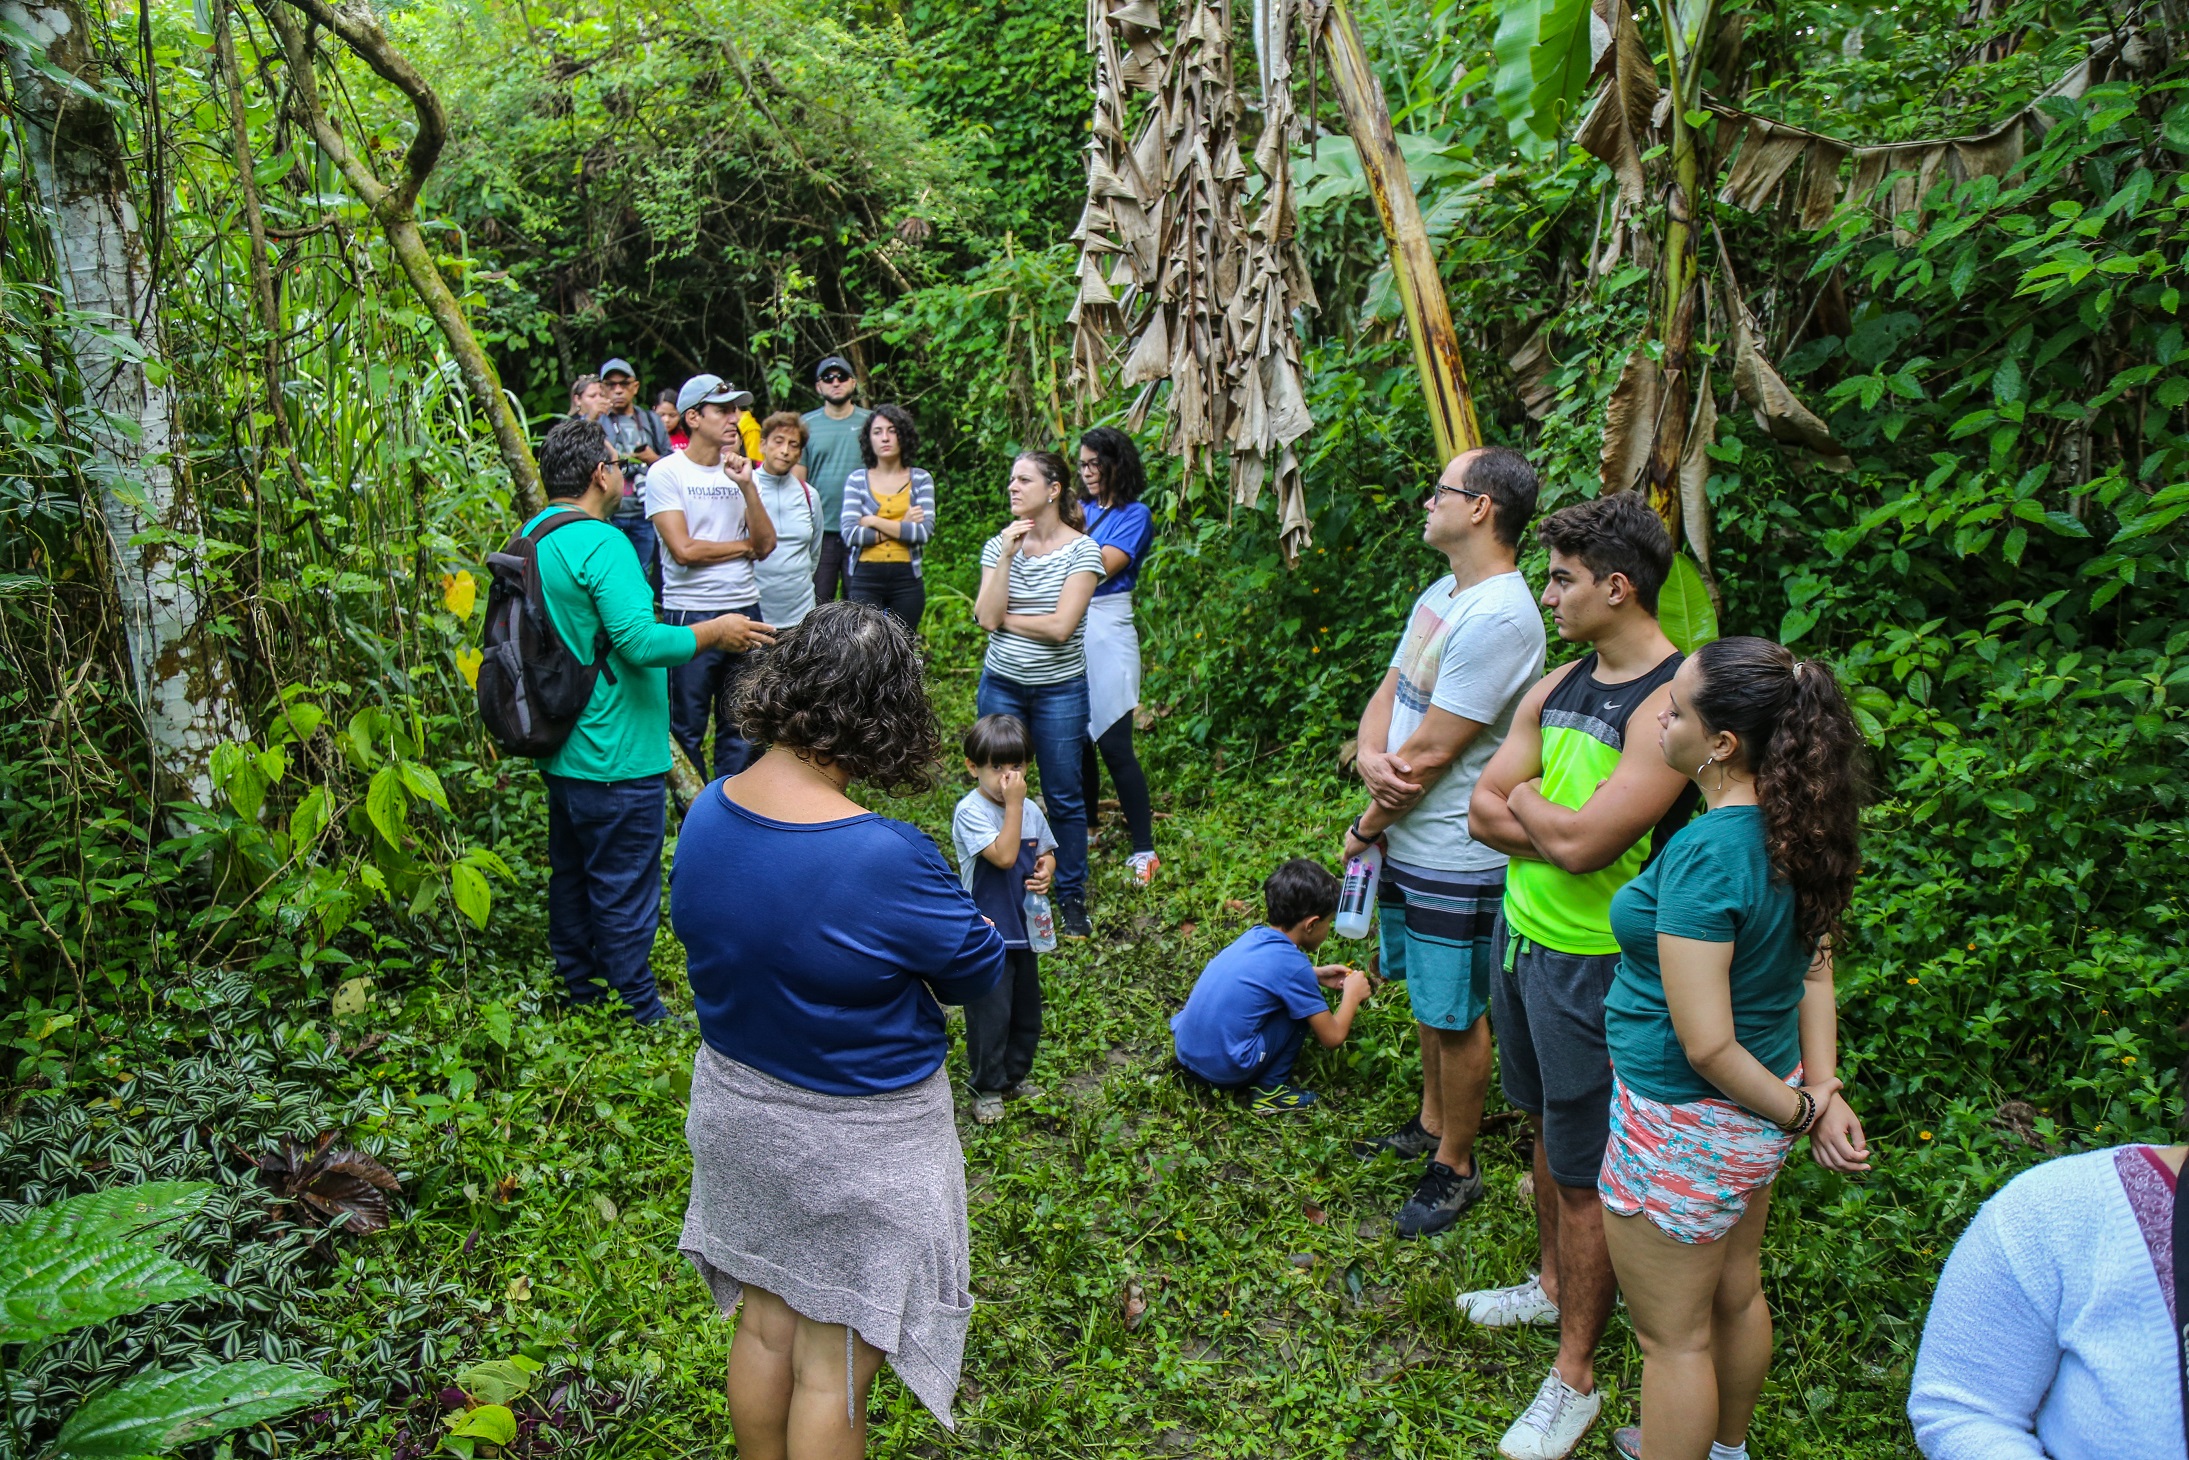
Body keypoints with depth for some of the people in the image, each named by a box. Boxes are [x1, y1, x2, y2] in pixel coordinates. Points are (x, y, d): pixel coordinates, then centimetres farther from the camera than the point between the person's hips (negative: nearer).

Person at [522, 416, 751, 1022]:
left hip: (560, 752, 10)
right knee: (624, 893, 2)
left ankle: (581, 994, 34)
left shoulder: (532, 536, 9)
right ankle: (637, 1017, 13)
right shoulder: (601, 543, -21)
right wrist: (717, 631, -16)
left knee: (571, 878, 20)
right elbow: (641, 642, -28)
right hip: (616, 760, -10)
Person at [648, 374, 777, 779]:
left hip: (745, 611, 5)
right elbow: (684, 550, -14)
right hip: (689, 615, -5)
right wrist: (743, 545, -2)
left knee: (741, 727, 10)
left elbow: (767, 545, 2)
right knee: (687, 730, 5)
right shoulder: (666, 473, -6)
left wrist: (747, 487, -10)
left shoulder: (737, 470, 10)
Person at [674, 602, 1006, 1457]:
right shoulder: (888, 860, -32)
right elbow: (978, 974, -17)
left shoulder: (707, 811, -9)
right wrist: (975, 919, 3)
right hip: (856, 1138, -7)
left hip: (733, 1104, 7)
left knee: (763, 1324, 27)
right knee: (833, 1367, 14)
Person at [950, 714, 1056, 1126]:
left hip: (1025, 929, 7)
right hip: (987, 934, -7)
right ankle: (987, 1088, 20)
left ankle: (1016, 1076, 36)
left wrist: (1045, 872, -7)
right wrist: (1013, 803, -26)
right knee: (990, 1014, 2)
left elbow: (1046, 853, 16)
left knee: (1026, 1010, 18)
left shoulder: (1031, 810, 3)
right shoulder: (970, 811, -18)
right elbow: (1004, 856, -28)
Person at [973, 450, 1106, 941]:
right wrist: (1007, 555, -15)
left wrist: (1003, 618, -10)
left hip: (1060, 690, -3)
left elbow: (1060, 626, -19)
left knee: (1063, 796, 6)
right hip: (1001, 685, 3)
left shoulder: (1082, 550, -10)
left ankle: (1071, 898, 21)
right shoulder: (999, 545, 1)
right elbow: (987, 617, -12)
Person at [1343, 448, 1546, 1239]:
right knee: (1428, 999, 23)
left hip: (1456, 858, -9)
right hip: (1407, 841, 9)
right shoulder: (1441, 593, 8)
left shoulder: (1499, 617, -24)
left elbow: (1429, 754, -23)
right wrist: (1369, 754, -12)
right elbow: (1388, 693, 10)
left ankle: (1456, 1166, 24)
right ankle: (1432, 1124, 42)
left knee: (1456, 1015, 7)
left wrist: (1366, 826, -10)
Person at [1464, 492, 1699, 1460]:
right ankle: (1553, 1286, 44)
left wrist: (1522, 798, -8)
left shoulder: (1674, 701, -21)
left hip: (1589, 964, -8)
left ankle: (1575, 1376, 19)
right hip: (1518, 934, 8)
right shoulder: (1559, 685, 5)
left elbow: (1580, 842, -27)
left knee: (1584, 1173, 4)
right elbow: (1484, 813, 2)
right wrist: (1559, 825, -15)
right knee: (1546, 1128, 23)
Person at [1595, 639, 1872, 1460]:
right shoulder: (1792, 833, -4)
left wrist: (1801, 1112, -12)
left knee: (1674, 1338, 12)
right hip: (1753, 1119, 9)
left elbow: (1706, 1044, -27)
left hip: (1684, 1128, -9)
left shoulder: (1705, 855, -31)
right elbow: (1813, 970, 4)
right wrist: (1822, 1090, 0)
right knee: (1736, 1296, 29)